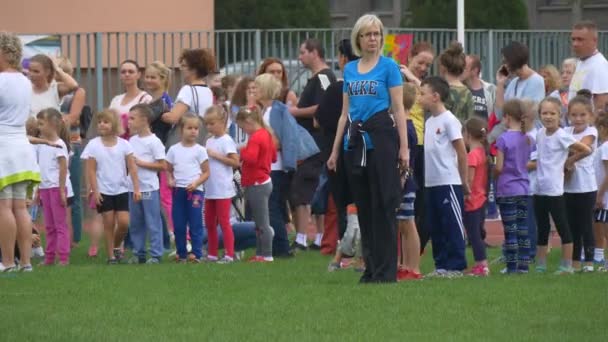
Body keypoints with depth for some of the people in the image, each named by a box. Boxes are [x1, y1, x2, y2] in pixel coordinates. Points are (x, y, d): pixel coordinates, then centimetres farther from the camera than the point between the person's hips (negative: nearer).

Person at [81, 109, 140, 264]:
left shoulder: (123, 144, -1)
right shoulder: (94, 145, -4)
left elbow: (132, 168, 0)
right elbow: (91, 171, -4)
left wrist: (136, 188, -6)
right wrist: (95, 191, -10)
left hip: (121, 189, 1)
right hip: (103, 191, -1)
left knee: (124, 222, -6)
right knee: (109, 223, -1)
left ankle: (116, 246, 20)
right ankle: (111, 255, 8)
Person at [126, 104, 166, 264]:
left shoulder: (153, 142, -9)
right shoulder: (132, 141, 11)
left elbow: (162, 165, -12)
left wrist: (141, 163, -15)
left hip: (149, 188, -7)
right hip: (134, 188, 7)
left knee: (153, 223, -3)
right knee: (135, 223, 11)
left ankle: (156, 255, 0)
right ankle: (138, 254, 18)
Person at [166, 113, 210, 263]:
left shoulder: (200, 150, 1)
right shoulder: (174, 150, 8)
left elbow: (206, 172, 1)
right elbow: (168, 169, 15)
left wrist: (196, 183, -14)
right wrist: (170, 180, -6)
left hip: (195, 190, -3)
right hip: (178, 190, 3)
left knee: (195, 224, -5)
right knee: (178, 225, 5)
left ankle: (197, 253, -1)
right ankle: (181, 254, 13)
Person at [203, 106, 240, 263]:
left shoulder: (226, 141, -10)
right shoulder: (210, 141, 13)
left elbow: (236, 162, -18)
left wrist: (216, 155, -17)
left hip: (223, 189, -8)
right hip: (210, 189, 8)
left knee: (224, 222, -6)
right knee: (209, 223, 12)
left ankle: (229, 254, -3)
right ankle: (212, 254, 20)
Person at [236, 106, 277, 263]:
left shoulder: (255, 138, -18)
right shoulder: (266, 135, 12)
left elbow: (251, 158, -33)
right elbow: (273, 157, 22)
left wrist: (242, 150, -16)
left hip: (256, 185, -10)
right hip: (264, 181, 10)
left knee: (262, 223, -6)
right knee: (261, 222, 15)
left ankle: (266, 255, -3)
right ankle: (261, 253, 20)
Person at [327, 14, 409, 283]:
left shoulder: (388, 66, -2)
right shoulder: (349, 69, 13)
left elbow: (398, 109, -5)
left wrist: (404, 147, -11)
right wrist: (335, 149, 14)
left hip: (381, 136, -6)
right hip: (355, 139, 6)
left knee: (383, 205, -6)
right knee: (363, 206, 8)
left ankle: (386, 271, -4)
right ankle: (371, 268, 13)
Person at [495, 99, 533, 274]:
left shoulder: (503, 139, -13)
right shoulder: (528, 139, 4)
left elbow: (499, 168, -13)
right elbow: (529, 164, 10)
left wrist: (493, 170, 8)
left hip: (507, 189, -5)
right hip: (524, 188, 5)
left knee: (510, 230, -2)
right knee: (523, 229, 9)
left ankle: (512, 266, -1)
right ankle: (524, 264, 9)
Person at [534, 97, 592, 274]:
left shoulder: (561, 136, -12)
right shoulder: (540, 134, 7)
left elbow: (586, 150, -15)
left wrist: (569, 161, -4)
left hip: (554, 190, -7)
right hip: (539, 189, 7)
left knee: (562, 227, 1)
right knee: (542, 229, 13)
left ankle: (567, 265, 6)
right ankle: (540, 265, 19)